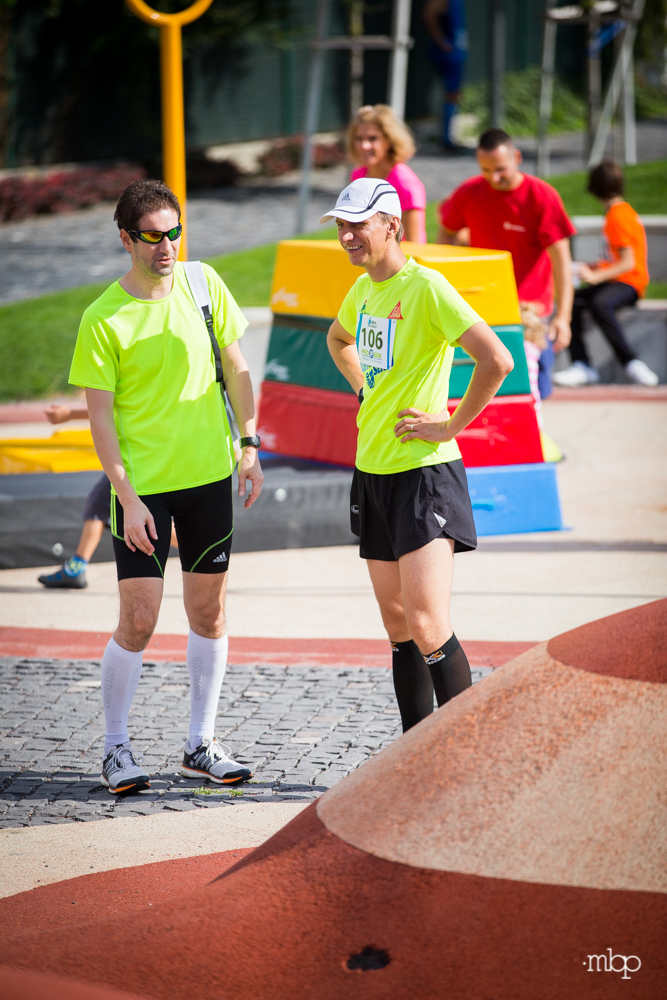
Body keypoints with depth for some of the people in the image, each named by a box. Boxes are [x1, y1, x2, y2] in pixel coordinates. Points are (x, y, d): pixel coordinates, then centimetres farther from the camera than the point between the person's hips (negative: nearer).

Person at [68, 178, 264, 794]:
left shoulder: (203, 284, 1)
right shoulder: (103, 319, -10)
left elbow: (236, 368, 11)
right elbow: (100, 415, -8)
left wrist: (249, 446, 5)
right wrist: (127, 497, -14)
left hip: (209, 475, 4)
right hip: (143, 486, -4)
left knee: (209, 611, 7)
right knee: (138, 620, -6)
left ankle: (201, 743, 18)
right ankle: (116, 748, 10)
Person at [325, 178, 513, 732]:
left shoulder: (426, 288, -15)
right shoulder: (364, 289, 10)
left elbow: (497, 360, -24)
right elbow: (339, 339, 35)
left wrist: (451, 426, -17)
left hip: (424, 472, -8)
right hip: (372, 472, 8)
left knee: (429, 628, -14)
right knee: (398, 626, 11)